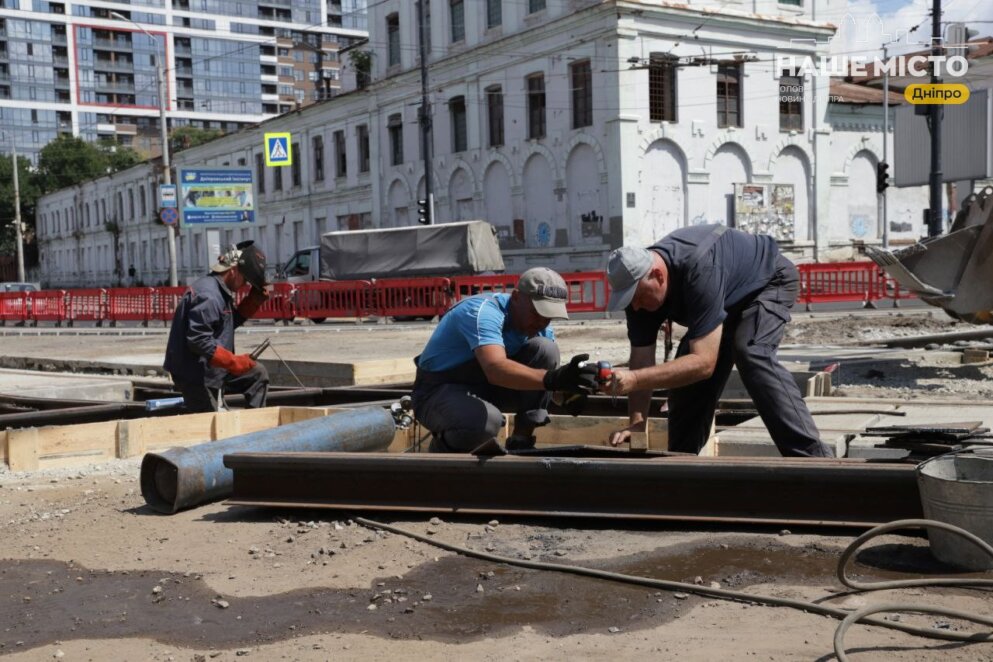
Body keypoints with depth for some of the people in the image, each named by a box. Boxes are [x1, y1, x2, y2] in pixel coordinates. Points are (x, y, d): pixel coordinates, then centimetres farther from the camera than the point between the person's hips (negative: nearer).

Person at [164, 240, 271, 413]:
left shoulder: (221, 291, 8)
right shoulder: (208, 296, -23)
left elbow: (233, 320, 22)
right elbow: (198, 341, -29)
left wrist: (254, 300, 7)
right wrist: (234, 361, -26)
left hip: (213, 369, 10)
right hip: (197, 376, -10)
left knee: (257, 374, 15)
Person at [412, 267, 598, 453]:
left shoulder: (539, 326, -4)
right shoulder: (483, 312, -29)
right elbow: (495, 369, -46)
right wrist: (551, 379, -59)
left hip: (488, 388, 7)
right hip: (439, 391, -7)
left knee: (545, 349, -13)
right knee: (487, 420, -40)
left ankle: (521, 441, -5)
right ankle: (444, 447, -4)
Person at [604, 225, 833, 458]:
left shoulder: (699, 270, -43)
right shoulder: (638, 281, -21)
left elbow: (704, 363, -44)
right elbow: (642, 362, -17)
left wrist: (634, 379, -50)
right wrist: (636, 424, -27)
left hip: (770, 281, -8)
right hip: (731, 298, 8)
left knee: (751, 353, -32)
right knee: (683, 372, -2)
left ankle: (812, 456, -32)